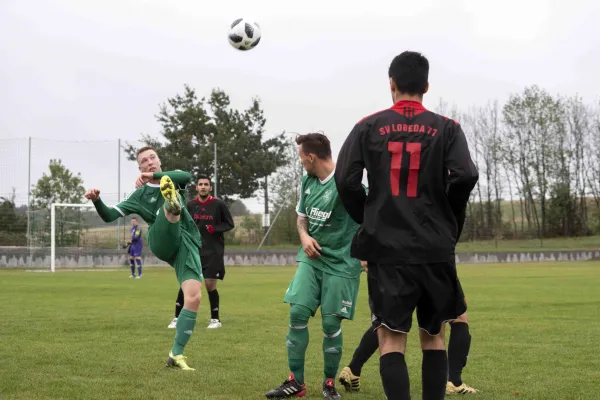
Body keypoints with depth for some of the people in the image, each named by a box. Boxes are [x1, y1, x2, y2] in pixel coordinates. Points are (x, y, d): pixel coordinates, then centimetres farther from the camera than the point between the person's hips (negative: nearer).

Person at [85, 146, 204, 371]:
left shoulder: (171, 177, 20)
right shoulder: (140, 194, 17)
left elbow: (187, 177, -6)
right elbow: (109, 216, 12)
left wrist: (155, 175, -16)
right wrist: (96, 201, -8)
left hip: (187, 244, 2)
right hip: (162, 242, -1)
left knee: (194, 297, -17)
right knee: (171, 207, -31)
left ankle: (176, 354, -10)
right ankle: (172, 203, -72)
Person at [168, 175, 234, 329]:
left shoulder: (219, 204, -5)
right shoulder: (190, 205, 3)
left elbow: (230, 224, -1)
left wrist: (214, 229, -16)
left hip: (213, 251, -2)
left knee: (210, 285, -4)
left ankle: (215, 319, 12)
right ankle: (177, 318, 8)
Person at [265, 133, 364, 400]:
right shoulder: (307, 182, 6)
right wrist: (304, 236, -1)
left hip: (341, 263, -6)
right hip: (311, 258, 6)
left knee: (330, 323, -3)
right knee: (297, 313, -5)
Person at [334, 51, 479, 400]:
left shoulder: (369, 127, 3)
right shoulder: (446, 128, 2)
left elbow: (346, 181, -3)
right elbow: (465, 177, -10)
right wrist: (450, 226, 4)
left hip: (386, 248, -1)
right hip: (435, 249, 1)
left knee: (391, 340, -1)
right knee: (434, 336, 15)